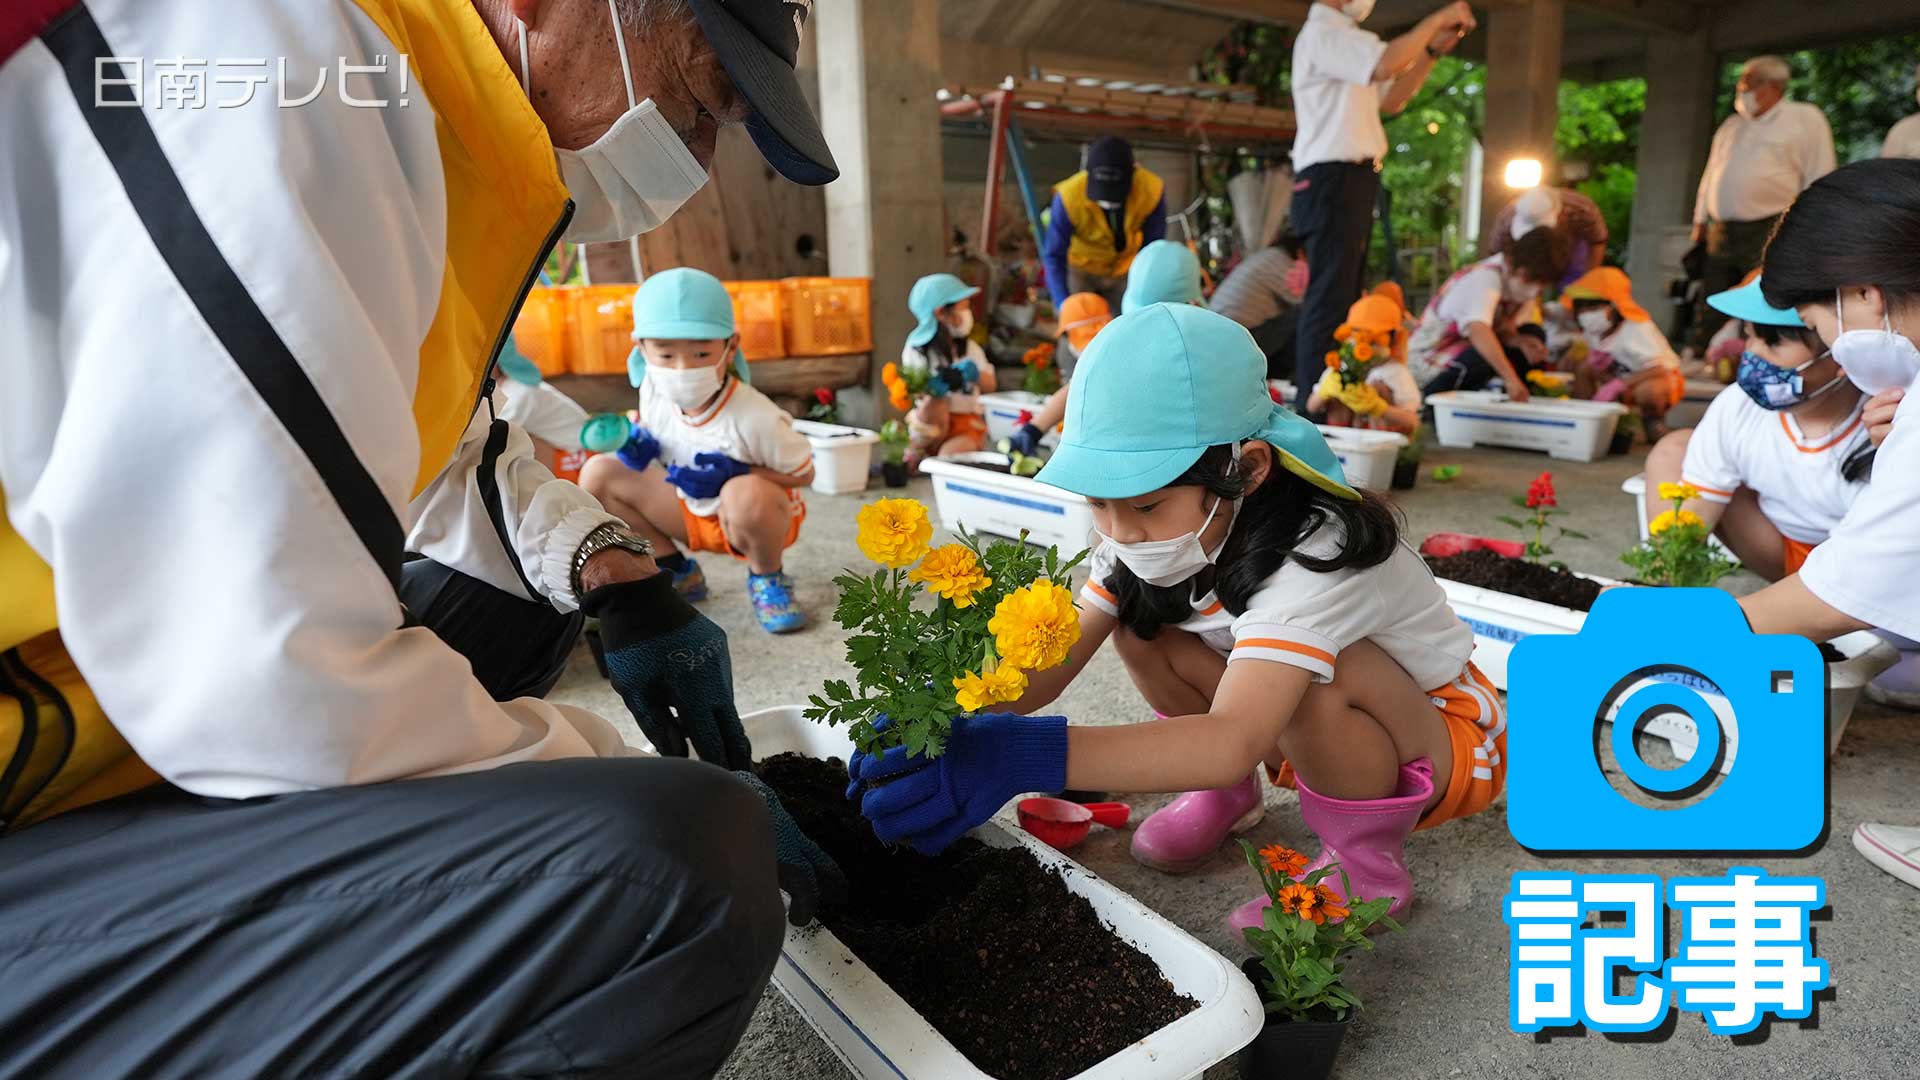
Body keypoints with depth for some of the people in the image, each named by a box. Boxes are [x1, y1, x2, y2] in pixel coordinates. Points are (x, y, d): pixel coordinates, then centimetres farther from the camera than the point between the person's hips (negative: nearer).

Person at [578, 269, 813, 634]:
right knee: (598, 474, -8)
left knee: (747, 495, -43)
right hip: (693, 513, 6)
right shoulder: (654, 389, -14)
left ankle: (767, 579, -8)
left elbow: (804, 474, -19)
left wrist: (733, 474, -31)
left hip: (762, 515, -6)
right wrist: (642, 444, -16)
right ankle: (676, 573, 8)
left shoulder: (753, 417, -31)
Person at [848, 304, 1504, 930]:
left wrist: (1027, 755, -60)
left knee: (1312, 674, -38)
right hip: (1316, 733, 6)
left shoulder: (1314, 555, -37)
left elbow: (1232, 743, -50)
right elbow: (1053, 659, -18)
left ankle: (1366, 860, -11)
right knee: (1140, 622, -14)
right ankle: (1228, 794, 7)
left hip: (1443, 737, -6)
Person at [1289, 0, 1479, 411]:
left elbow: (1392, 99, 24)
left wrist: (1434, 49, 15)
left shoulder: (1344, 37, 23)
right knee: (1330, 298, -14)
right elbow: (1385, 64, -24)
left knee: (1346, 296, 10)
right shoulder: (1320, 33, -8)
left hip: (1353, 180, 10)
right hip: (1332, 179, -10)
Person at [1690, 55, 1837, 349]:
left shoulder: (1806, 119, 4)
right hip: (1721, 234, 5)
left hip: (1770, 236, -5)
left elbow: (1819, 179, -1)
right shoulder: (1732, 125, 21)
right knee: (1712, 319, 5)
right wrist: (1700, 220, 19)